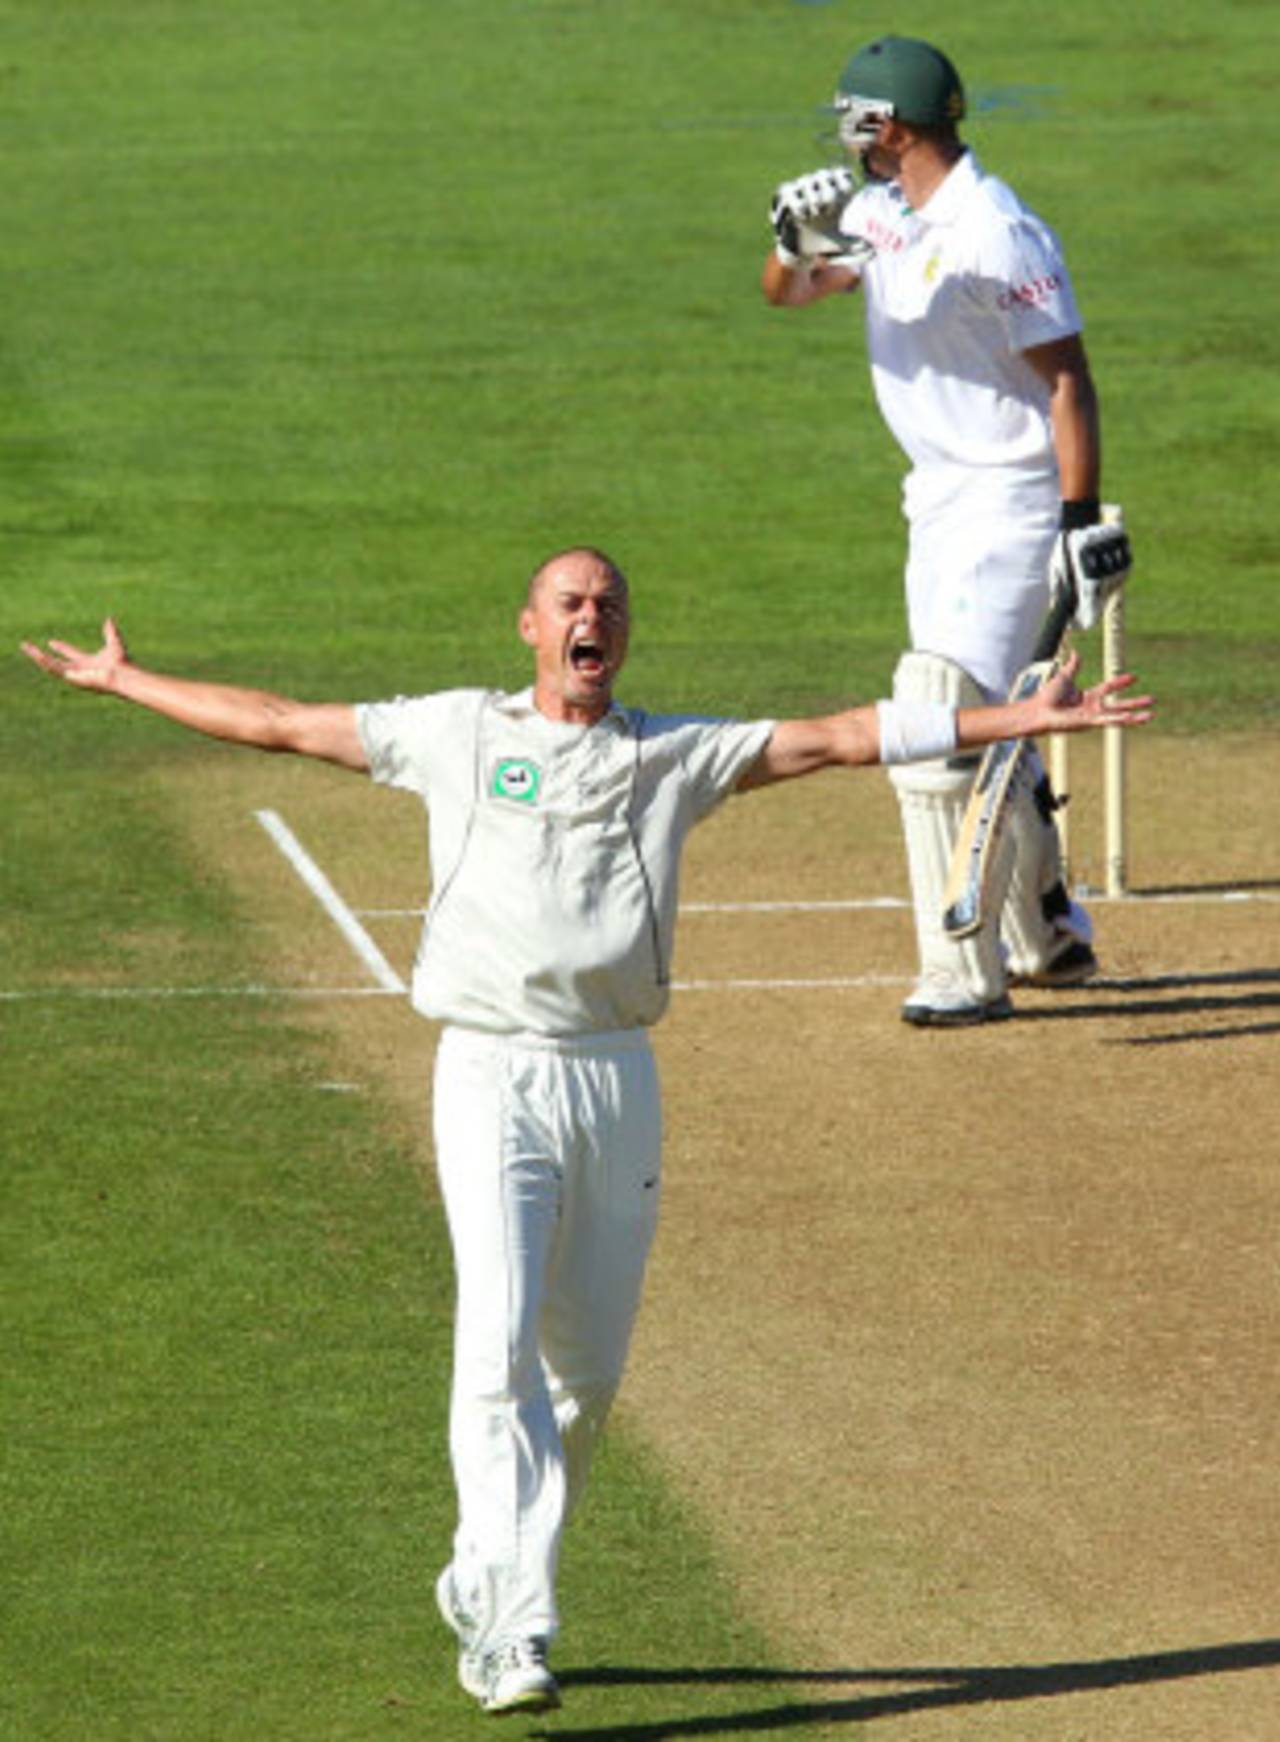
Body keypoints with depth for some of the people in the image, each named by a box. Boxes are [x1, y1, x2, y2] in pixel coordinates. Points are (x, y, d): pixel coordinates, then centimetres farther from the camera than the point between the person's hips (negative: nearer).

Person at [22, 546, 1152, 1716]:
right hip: (493, 1080, -3)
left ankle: (485, 1586, 26)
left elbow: (832, 740, 6)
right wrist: (125, 683, 20)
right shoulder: (457, 732, 10)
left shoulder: (675, 753, 12)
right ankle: (510, 1633, -21)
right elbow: (284, 724, 17)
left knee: (589, 1370, 7)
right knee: (501, 1351, -15)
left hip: (619, 1083, 3)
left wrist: (1024, 720, 0)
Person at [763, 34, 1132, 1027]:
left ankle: (968, 974, -14)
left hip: (1012, 500, -9)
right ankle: (1048, 937, 31)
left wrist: (1083, 520, -23)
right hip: (941, 499, 9)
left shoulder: (997, 235, -20)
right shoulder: (879, 212, 6)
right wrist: (797, 242, -16)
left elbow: (1067, 379, -19)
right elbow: (786, 293, 7)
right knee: (978, 722, 17)